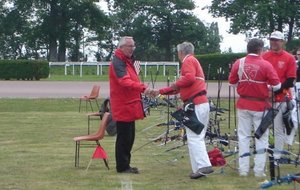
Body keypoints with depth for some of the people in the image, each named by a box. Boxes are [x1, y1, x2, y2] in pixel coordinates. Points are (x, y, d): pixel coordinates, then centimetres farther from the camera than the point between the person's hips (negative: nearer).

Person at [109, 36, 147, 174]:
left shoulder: (127, 61, 18)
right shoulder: (118, 62, -15)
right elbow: (125, 81, -29)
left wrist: (141, 88, 15)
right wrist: (143, 88, -39)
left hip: (129, 105, 10)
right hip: (123, 107, -10)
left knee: (129, 137, 14)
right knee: (124, 137, -6)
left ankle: (125, 165, 22)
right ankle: (122, 166, 0)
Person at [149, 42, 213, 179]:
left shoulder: (188, 61, -4)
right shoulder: (194, 61, 27)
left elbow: (189, 78, -25)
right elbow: (179, 88, 30)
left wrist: (176, 84, -9)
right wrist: (160, 92, 31)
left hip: (196, 105, -10)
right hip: (202, 104, 10)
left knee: (193, 137, -11)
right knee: (198, 137, 10)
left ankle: (203, 166, -20)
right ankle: (200, 167, 10)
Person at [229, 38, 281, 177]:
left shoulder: (238, 63, -4)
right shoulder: (266, 65, -13)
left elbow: (232, 82, 5)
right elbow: (276, 85, -11)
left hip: (243, 105, 3)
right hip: (260, 105, -3)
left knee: (243, 136, 11)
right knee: (261, 137, 6)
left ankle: (243, 169, 12)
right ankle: (259, 170, 6)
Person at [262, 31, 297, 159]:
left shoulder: (289, 58, 0)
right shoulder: (263, 57, 9)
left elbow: (290, 81, -4)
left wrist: (276, 90, -15)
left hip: (280, 99, -3)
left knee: (278, 128, -2)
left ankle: (277, 155, 3)